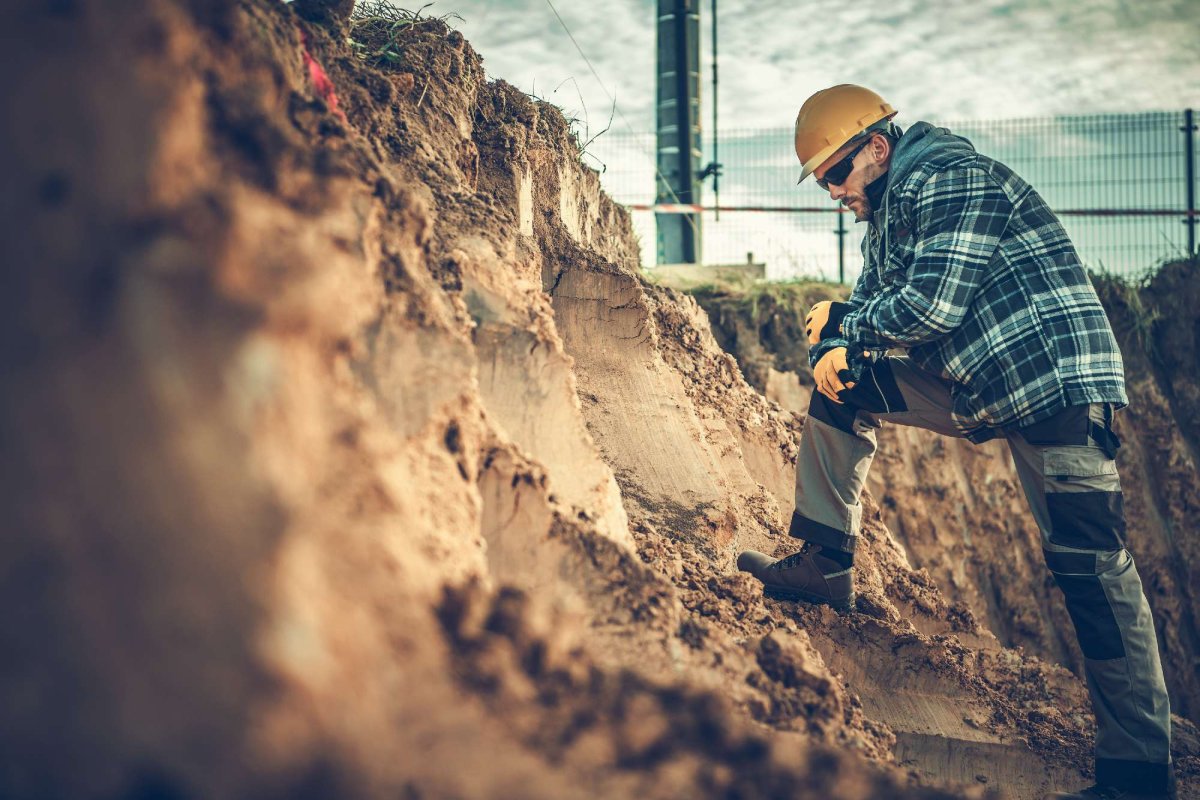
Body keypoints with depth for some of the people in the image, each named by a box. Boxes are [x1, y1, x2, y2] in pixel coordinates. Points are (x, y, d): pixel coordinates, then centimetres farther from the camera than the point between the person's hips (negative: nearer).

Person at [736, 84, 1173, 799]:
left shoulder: (950, 177, -14)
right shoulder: (888, 210, 17)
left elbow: (933, 304, -21)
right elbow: (872, 301, 18)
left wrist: (843, 323, -5)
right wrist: (834, 347, -5)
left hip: (1054, 383, -10)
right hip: (975, 387, 10)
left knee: (1092, 567, -12)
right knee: (841, 389, 9)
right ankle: (826, 567, 14)